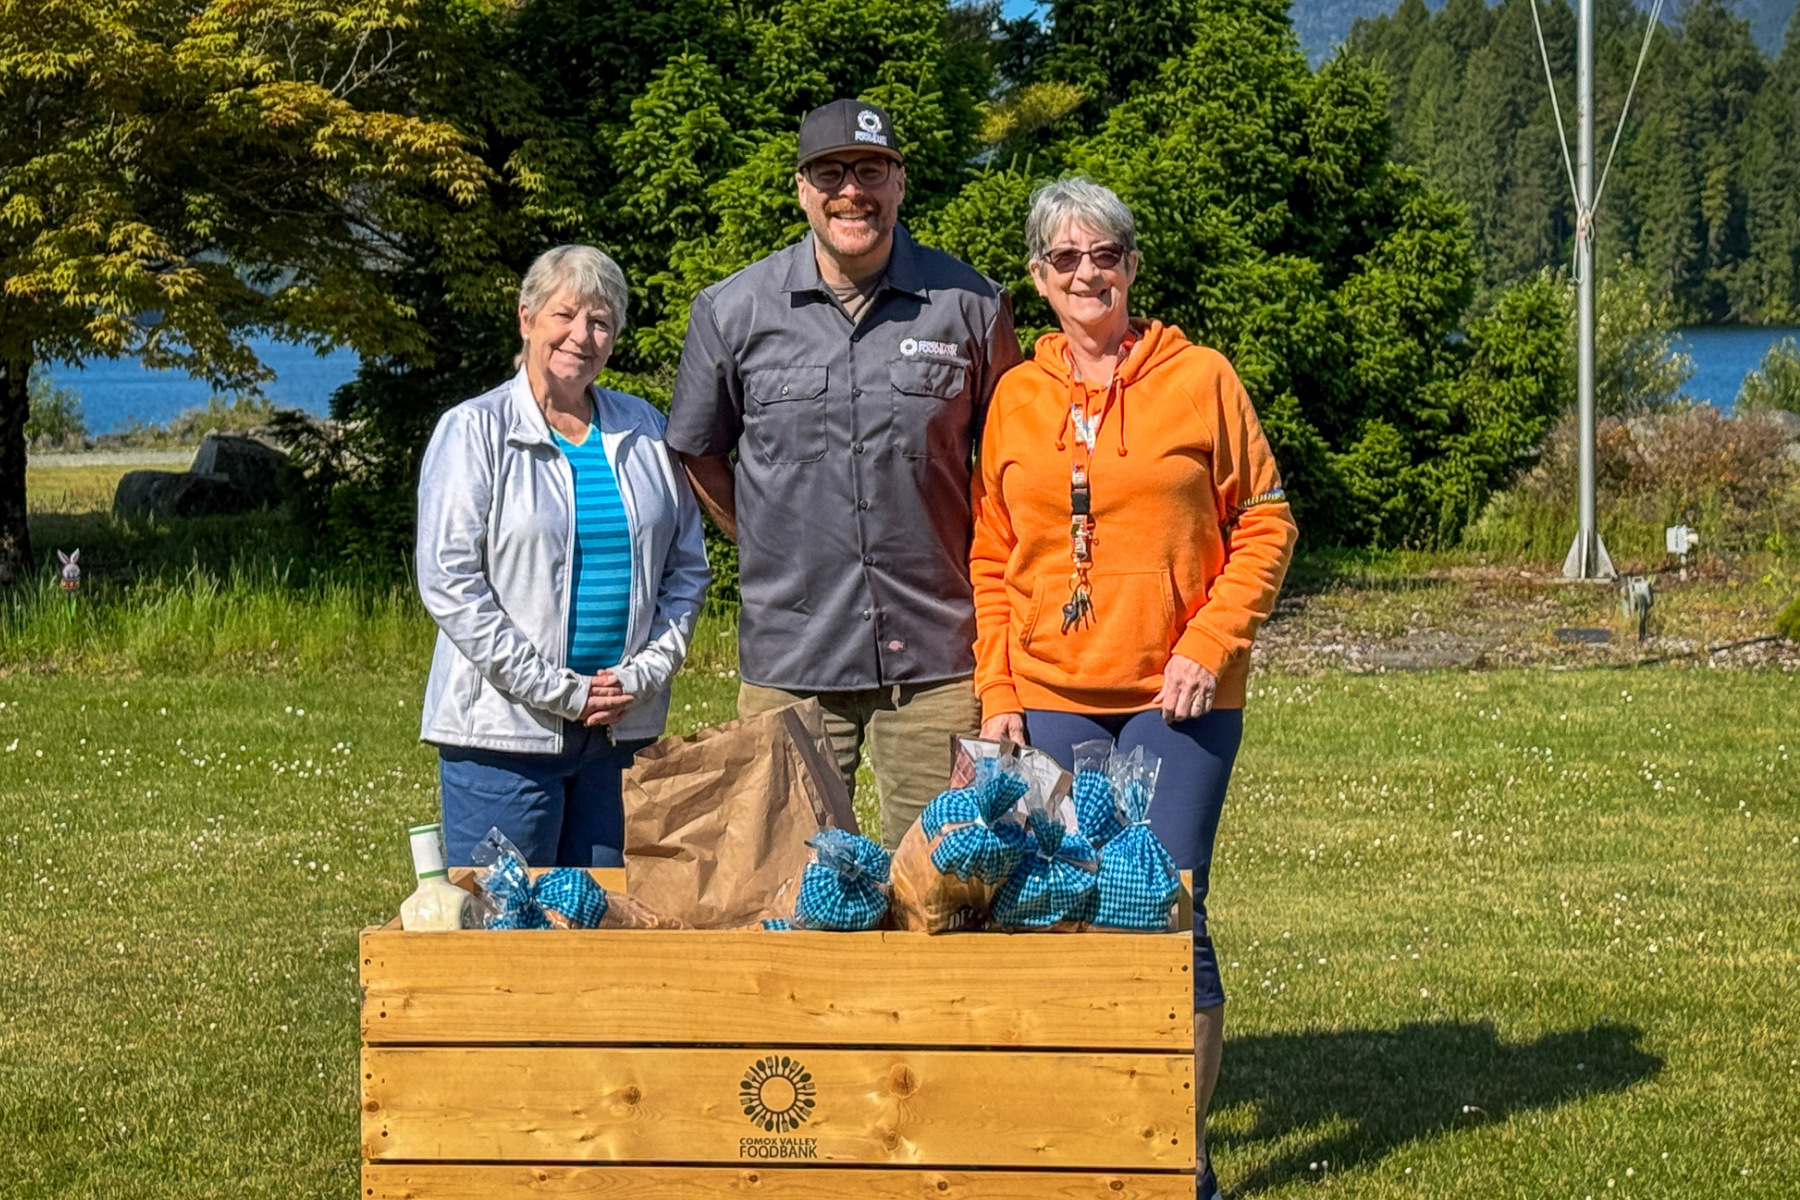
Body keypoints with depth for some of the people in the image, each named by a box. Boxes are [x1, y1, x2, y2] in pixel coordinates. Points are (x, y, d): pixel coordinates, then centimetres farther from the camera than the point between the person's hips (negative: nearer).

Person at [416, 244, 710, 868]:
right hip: (503, 729, -4)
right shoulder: (475, 431, -3)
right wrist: (558, 692, -13)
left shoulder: (643, 431, 11)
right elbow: (449, 582, -10)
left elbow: (687, 567, 15)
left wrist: (647, 670, -2)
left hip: (625, 729, 5)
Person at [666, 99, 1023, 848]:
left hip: (934, 659, 0)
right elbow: (697, 451, 15)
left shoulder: (968, 305, 2)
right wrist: (770, 550, 10)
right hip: (790, 663, 0)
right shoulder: (732, 312, 2)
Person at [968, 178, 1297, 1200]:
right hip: (1051, 701, 3)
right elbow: (992, 562, 13)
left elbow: (1265, 524, 1)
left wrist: (1208, 646, -9)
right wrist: (998, 695, 5)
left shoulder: (1200, 379, 1)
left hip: (1176, 699, -3)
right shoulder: (1017, 398, 10)